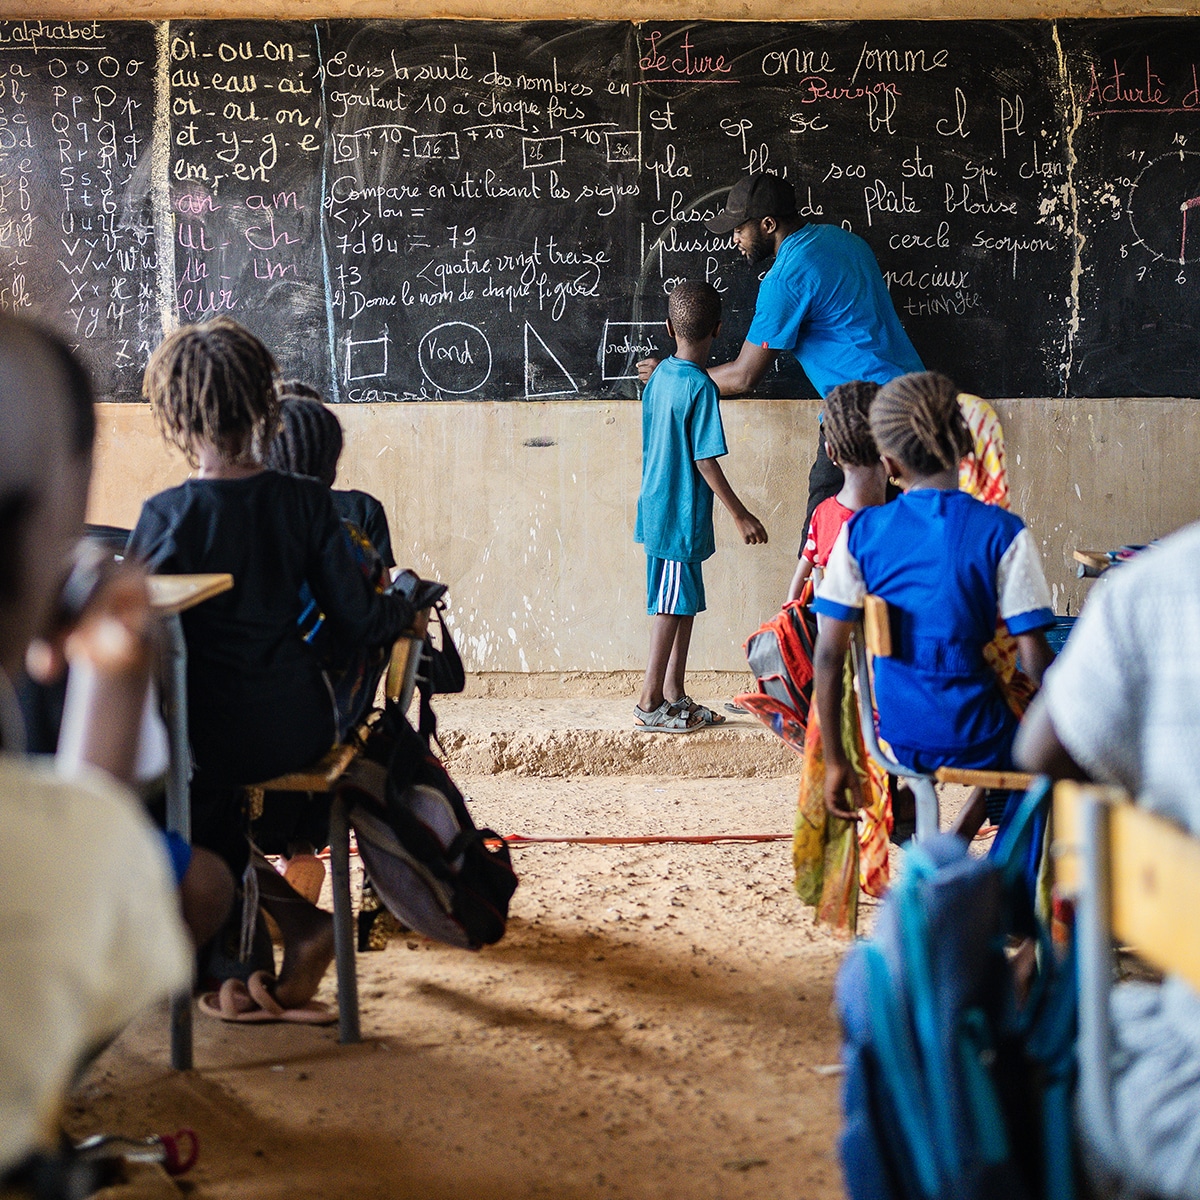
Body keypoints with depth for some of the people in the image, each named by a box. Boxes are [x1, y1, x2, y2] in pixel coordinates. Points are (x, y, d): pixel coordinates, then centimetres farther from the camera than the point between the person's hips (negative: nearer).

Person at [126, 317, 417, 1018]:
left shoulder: (166, 516, -14)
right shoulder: (307, 502, -4)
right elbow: (359, 622, -2)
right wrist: (408, 611, 18)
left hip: (210, 742, -4)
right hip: (299, 732, 4)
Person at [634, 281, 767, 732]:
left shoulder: (659, 377, 8)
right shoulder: (700, 387, -17)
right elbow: (706, 461, -17)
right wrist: (741, 515, -12)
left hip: (658, 507, 8)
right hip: (681, 516, -8)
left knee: (684, 604, 15)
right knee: (672, 607, -1)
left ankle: (675, 695, 21)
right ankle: (650, 702, 5)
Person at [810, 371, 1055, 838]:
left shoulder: (861, 532, -5)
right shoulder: (1002, 532, -12)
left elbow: (828, 655, -7)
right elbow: (1035, 660, -14)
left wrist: (835, 761, 3)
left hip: (898, 740, 4)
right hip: (975, 743, -4)